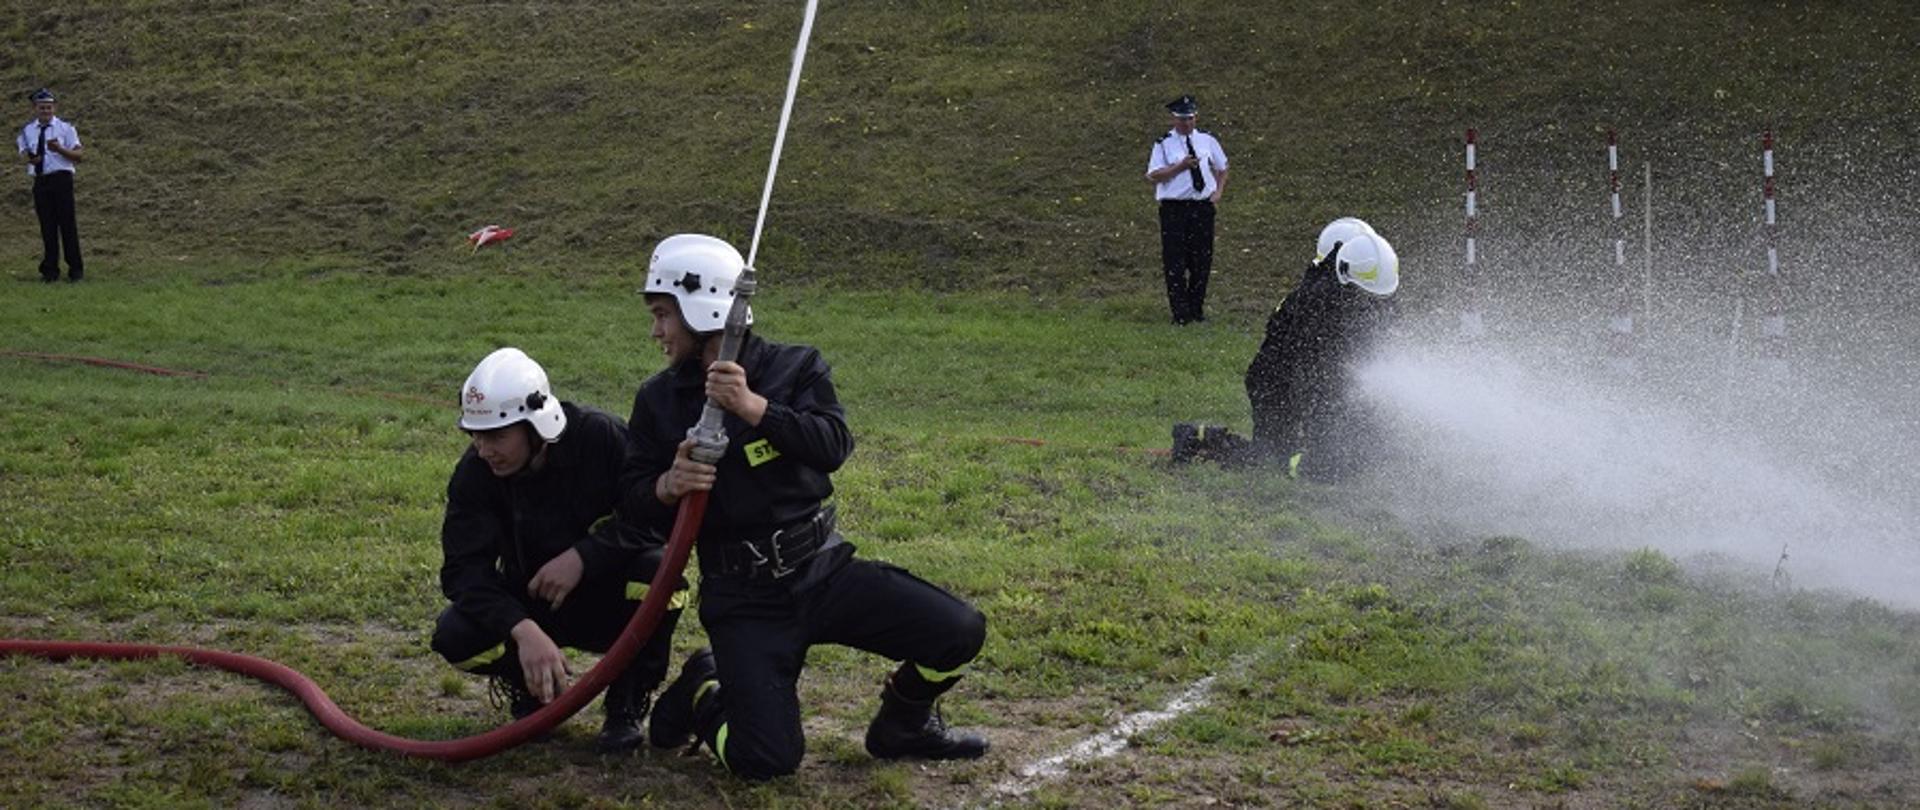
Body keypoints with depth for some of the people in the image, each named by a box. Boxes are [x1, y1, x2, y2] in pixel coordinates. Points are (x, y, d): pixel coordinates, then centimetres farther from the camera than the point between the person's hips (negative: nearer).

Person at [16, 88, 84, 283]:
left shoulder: (65, 128, 2)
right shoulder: (28, 131, 12)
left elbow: (79, 154, -3)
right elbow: (24, 153, 4)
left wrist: (59, 149, -21)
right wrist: (29, 158, -20)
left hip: (61, 179, -3)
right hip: (40, 181, 3)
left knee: (67, 224, -3)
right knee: (47, 226, 5)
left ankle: (75, 268, 4)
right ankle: (50, 270, 11)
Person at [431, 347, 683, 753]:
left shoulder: (602, 438, -21)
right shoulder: (475, 473, -14)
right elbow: (464, 568, -22)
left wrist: (583, 556, -34)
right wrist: (523, 630, -39)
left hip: (611, 599, -2)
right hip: (533, 607, 2)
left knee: (659, 570, -34)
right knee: (455, 635, -25)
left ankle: (627, 709, -11)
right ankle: (534, 695, 8)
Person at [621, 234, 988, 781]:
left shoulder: (795, 368, 1)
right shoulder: (658, 399, 5)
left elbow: (834, 445, -16)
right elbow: (635, 500, 4)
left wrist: (754, 408, -29)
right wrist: (667, 486, -19)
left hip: (822, 569, 1)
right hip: (741, 597, -1)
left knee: (959, 632, -14)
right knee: (765, 761, -17)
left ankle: (902, 725, 16)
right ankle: (704, 694, 17)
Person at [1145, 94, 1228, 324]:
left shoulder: (1207, 140, 9)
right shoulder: (1164, 145, -2)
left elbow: (1222, 168, 22)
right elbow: (1153, 176, -9)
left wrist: (1218, 191, 8)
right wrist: (1180, 167, -17)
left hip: (1203, 207, 3)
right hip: (1174, 209, -3)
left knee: (1202, 261, 8)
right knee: (1175, 262, -4)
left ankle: (1197, 308, 23)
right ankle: (1181, 313, 4)